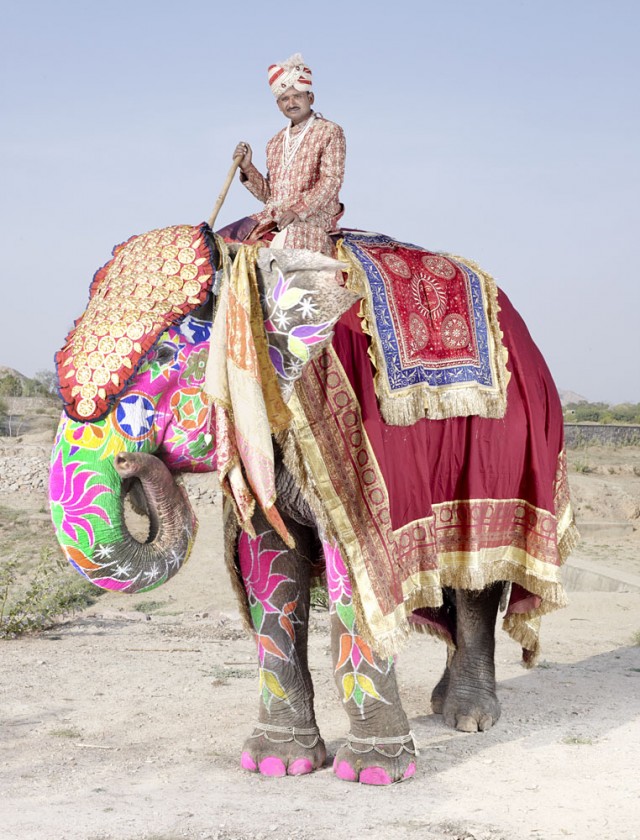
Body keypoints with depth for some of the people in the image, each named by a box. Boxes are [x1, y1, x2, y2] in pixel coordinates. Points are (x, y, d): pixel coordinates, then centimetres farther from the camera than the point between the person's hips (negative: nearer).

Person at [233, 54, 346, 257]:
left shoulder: (330, 132, 4)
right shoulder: (275, 143, 22)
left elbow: (331, 180, -8)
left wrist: (299, 210, -21)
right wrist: (247, 168, 3)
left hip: (314, 215, -6)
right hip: (273, 215, 6)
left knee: (292, 234, -38)